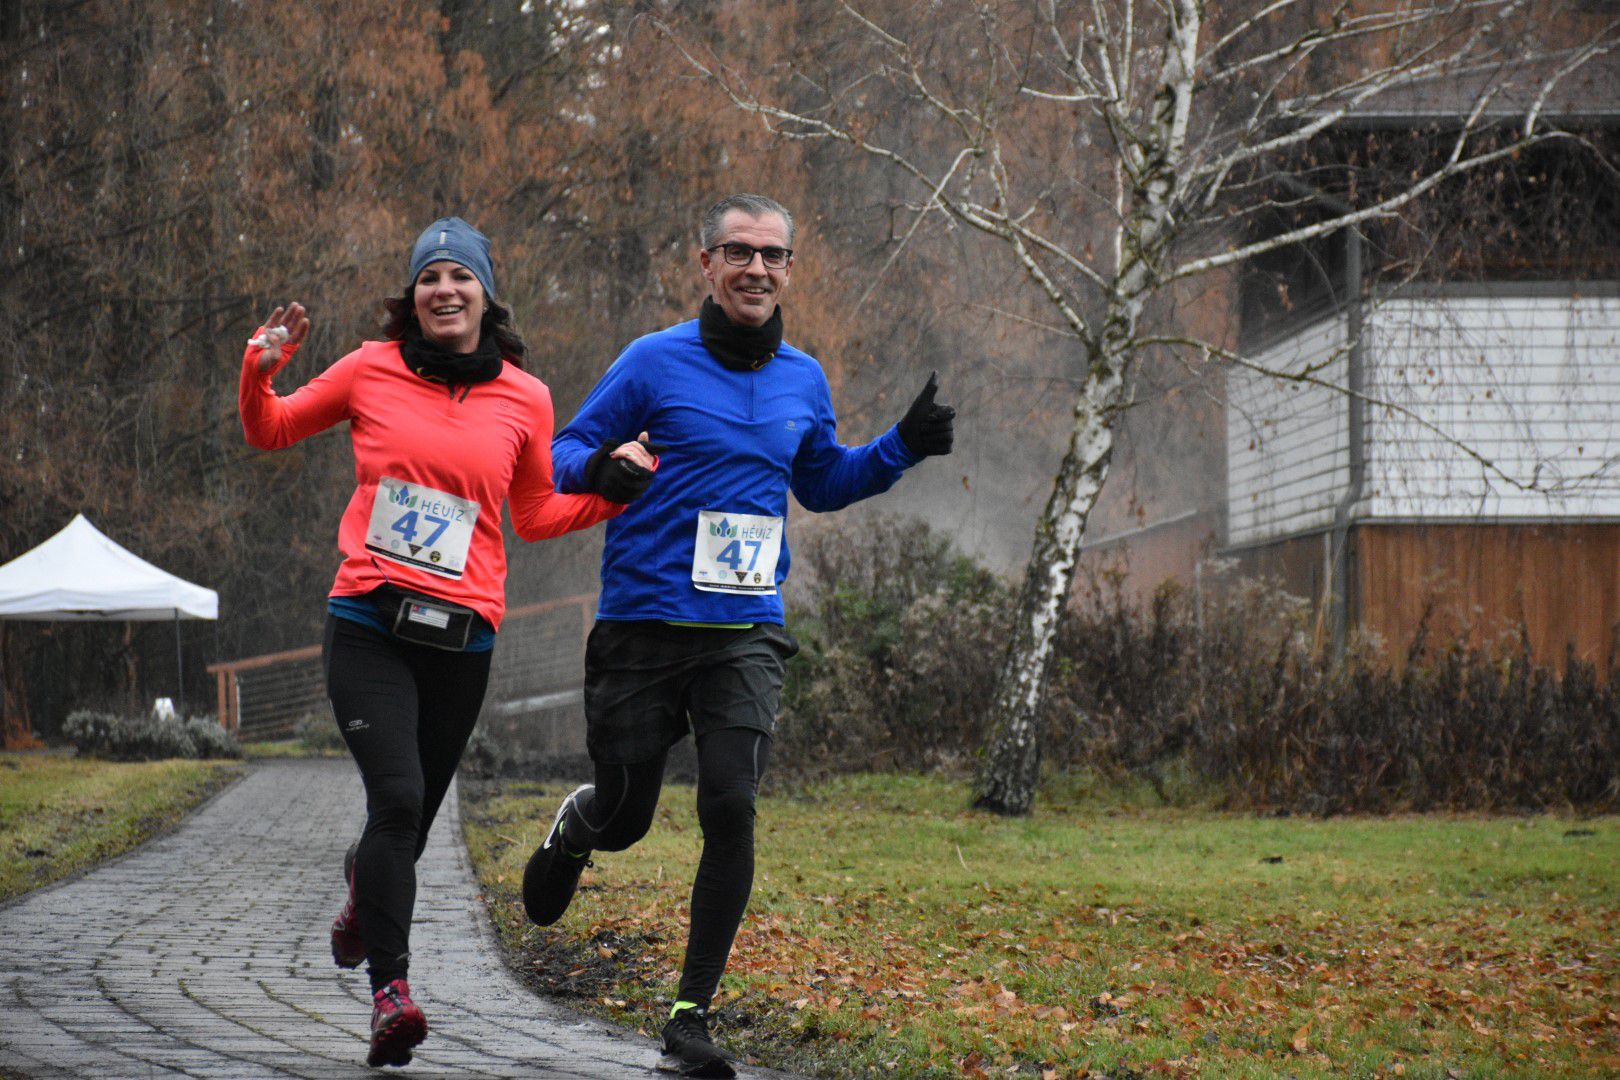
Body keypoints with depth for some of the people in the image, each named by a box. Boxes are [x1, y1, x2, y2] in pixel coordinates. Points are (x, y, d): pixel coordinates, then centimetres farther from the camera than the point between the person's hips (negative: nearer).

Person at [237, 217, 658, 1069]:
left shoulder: (524, 399, 8)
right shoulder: (373, 371, 4)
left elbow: (533, 517, 20)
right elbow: (268, 433, 17)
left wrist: (612, 491, 6)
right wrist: (261, 368, -1)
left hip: (462, 637, 2)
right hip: (368, 626, -2)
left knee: (409, 821, 8)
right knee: (397, 798, -21)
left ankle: (363, 893, 45)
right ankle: (389, 990, -20)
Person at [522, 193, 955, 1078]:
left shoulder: (804, 380, 9)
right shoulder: (656, 361, -5)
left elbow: (821, 484, 26)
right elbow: (567, 450, -2)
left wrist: (902, 447, 11)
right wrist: (601, 470, -24)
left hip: (746, 636, 2)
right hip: (643, 628, -2)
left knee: (731, 810, -14)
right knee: (625, 818, 8)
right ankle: (573, 829, 49)